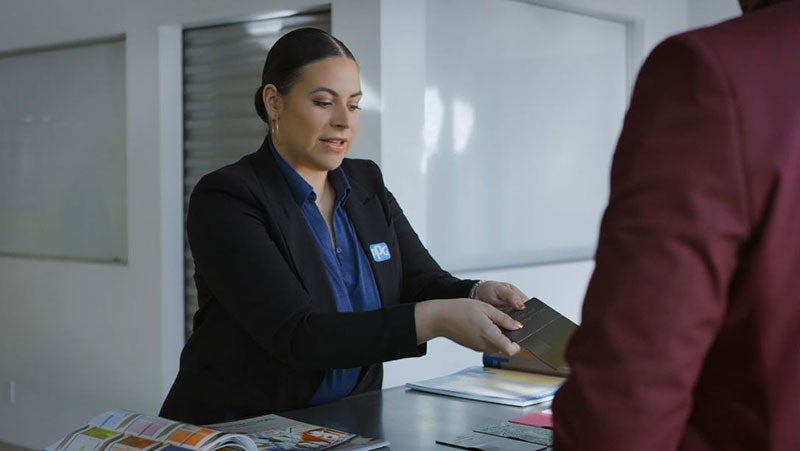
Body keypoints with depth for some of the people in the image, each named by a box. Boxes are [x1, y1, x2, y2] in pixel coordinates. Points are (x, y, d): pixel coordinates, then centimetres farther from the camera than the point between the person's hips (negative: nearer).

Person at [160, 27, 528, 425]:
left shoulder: (367, 184, 7)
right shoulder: (224, 198, -13)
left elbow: (422, 283, 3)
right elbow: (295, 335, -22)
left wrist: (477, 294, -19)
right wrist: (435, 319, -29)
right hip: (238, 429, -5)